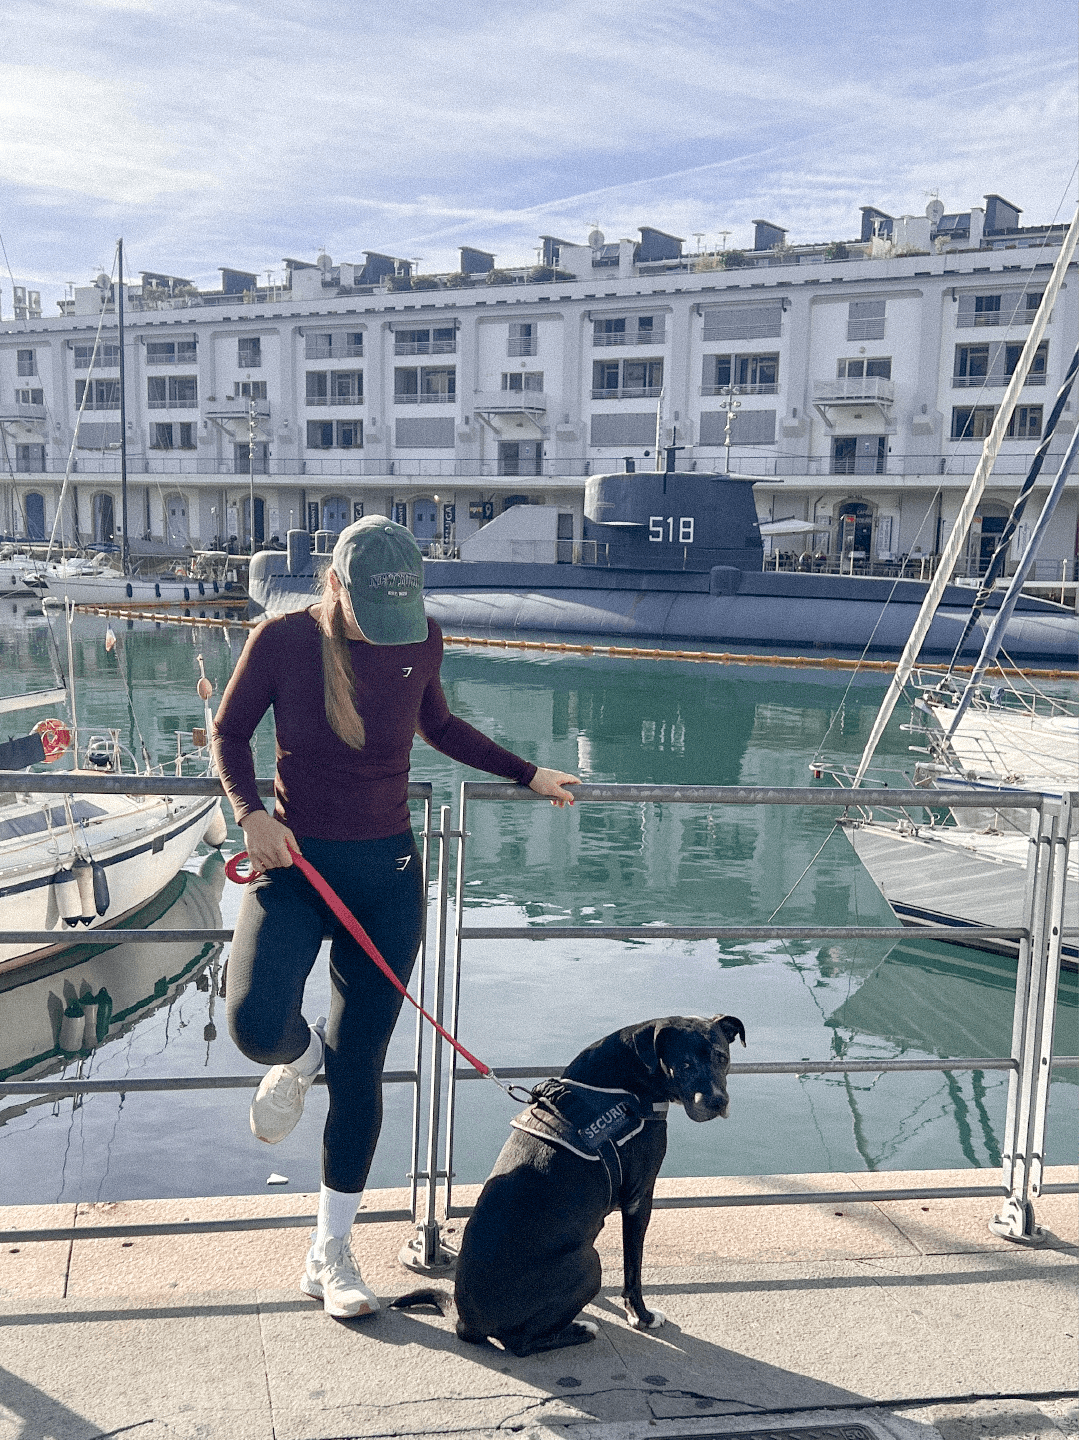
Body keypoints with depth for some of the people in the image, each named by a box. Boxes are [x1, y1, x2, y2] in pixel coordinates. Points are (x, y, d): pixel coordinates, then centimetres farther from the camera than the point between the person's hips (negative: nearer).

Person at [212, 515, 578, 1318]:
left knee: (359, 1066, 4)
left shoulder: (421, 640, -2)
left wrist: (528, 775, 18)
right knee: (259, 1026, -26)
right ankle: (299, 1058, 16)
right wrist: (250, 812, -14)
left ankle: (331, 1253, 21)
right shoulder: (283, 640, -9)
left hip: (386, 872, 2)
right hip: (294, 863, -2)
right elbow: (231, 731, 3)